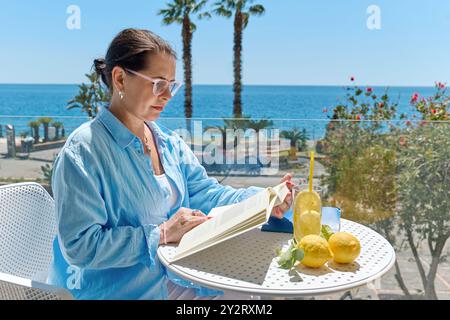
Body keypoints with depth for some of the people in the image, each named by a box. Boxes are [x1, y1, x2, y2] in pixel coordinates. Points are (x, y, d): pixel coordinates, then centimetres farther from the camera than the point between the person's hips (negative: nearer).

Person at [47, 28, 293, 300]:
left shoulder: (170, 143, 8)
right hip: (117, 289, -6)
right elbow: (80, 247, -20)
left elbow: (204, 192, 4)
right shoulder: (83, 150, -16)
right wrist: (161, 234, -22)